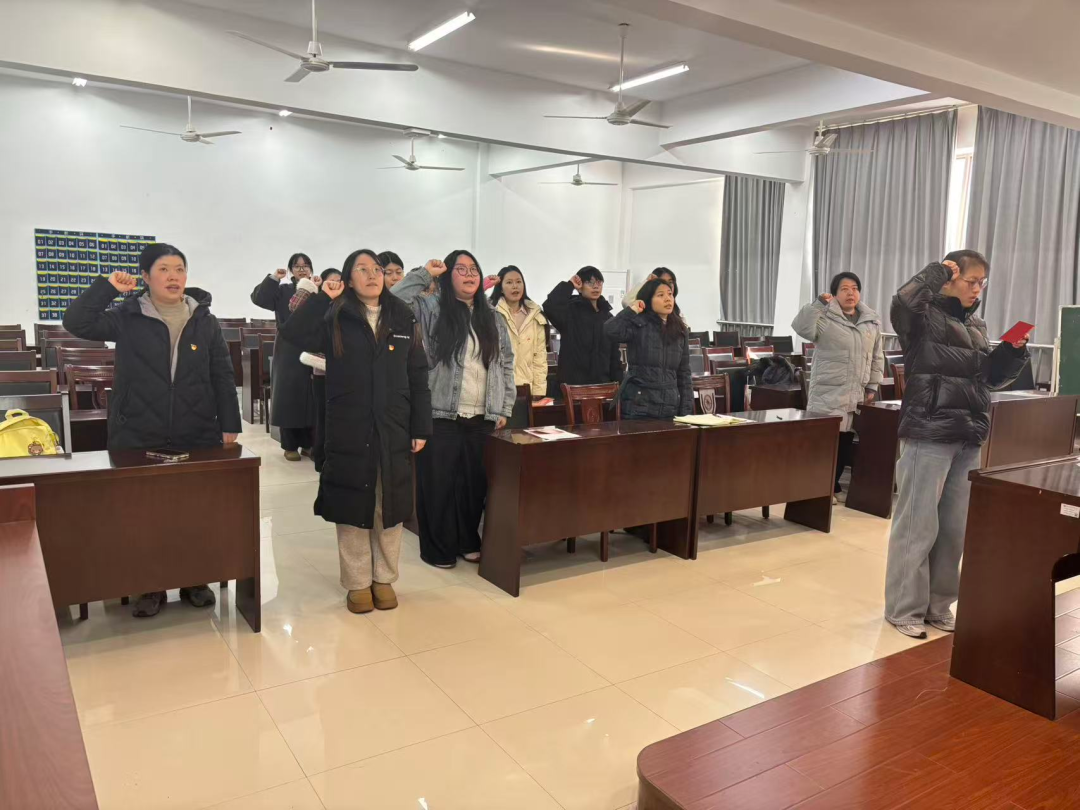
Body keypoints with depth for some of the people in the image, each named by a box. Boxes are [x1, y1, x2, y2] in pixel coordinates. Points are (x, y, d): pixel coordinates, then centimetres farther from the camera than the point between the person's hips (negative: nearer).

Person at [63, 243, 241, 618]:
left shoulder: (205, 321, 3)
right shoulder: (127, 319, 1)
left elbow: (222, 377, 4)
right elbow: (76, 322, -9)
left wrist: (229, 426, 1)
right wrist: (108, 287, -15)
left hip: (197, 438, 1)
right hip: (138, 439, 0)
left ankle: (194, 580, 26)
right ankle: (151, 587, 23)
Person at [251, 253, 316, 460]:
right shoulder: (282, 291, 7)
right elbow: (258, 298, -7)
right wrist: (273, 278, -12)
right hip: (288, 353, -1)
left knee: (312, 398, 5)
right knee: (289, 397, 0)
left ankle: (308, 443, 16)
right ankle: (290, 446, 8)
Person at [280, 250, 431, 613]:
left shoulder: (403, 319, 6)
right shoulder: (335, 318, 1)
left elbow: (418, 377, 5)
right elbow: (293, 334, -16)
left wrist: (421, 427, 1)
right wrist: (323, 297, -16)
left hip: (394, 430, 2)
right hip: (349, 430, -1)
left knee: (390, 509, 9)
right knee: (353, 508, 6)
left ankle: (384, 579, 24)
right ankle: (357, 583, 20)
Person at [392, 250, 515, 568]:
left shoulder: (493, 318, 13)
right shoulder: (432, 309, 1)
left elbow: (506, 365, 14)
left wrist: (504, 409, 8)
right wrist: (425, 274, -7)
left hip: (482, 419, 4)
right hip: (440, 416, -4)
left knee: (475, 483, 11)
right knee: (438, 483, 3)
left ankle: (468, 542, 28)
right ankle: (438, 548, 17)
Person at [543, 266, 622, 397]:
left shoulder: (608, 317, 14)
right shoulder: (570, 311, -2)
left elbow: (614, 356, 15)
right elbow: (550, 307, -26)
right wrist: (569, 285, -12)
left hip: (601, 387, 5)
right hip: (573, 387, -5)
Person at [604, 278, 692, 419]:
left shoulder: (680, 331, 11)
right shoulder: (638, 325, -5)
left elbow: (684, 374, 12)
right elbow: (611, 331, -26)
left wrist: (686, 411, 5)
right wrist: (633, 310, -11)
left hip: (670, 409, 5)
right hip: (638, 408, -5)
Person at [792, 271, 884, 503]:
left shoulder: (871, 321, 11)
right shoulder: (825, 318, -6)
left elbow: (877, 357, 17)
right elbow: (801, 327, -26)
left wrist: (873, 386, 12)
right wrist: (818, 302, -25)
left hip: (855, 395, 6)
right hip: (828, 394, -6)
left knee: (846, 443, 11)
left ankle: (833, 485, 24)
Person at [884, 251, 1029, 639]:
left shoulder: (975, 325, 16)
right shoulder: (925, 318, -7)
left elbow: (992, 377, 21)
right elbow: (902, 304, -31)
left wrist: (1014, 351, 3)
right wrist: (936, 273, -15)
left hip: (968, 438, 8)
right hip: (928, 435, -8)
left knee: (955, 527, 13)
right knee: (918, 524, -2)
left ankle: (938, 605, 25)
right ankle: (904, 609, 10)